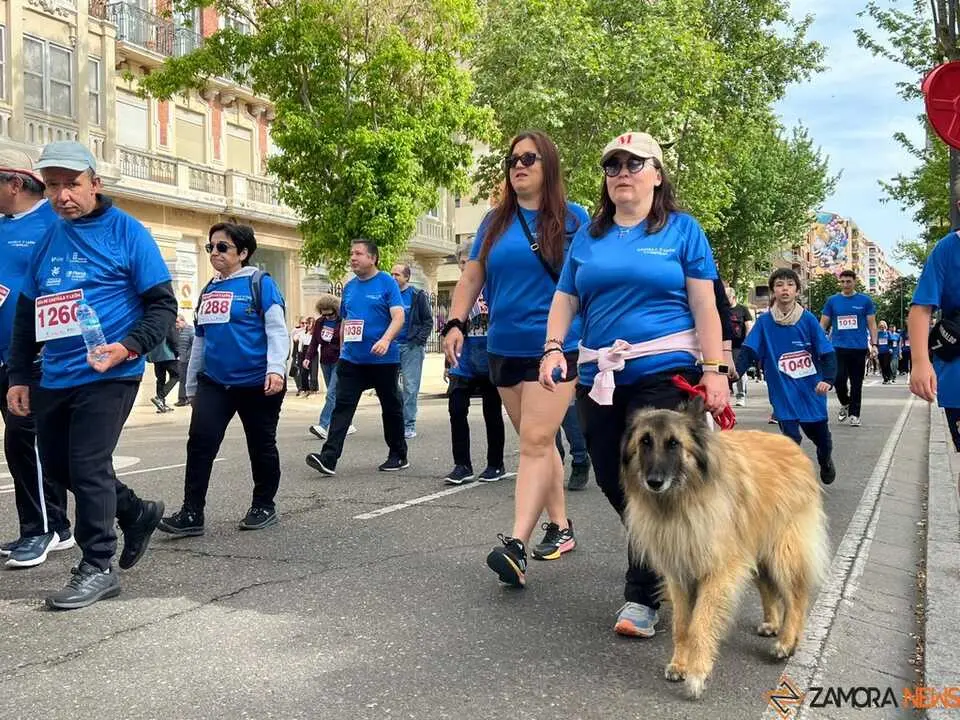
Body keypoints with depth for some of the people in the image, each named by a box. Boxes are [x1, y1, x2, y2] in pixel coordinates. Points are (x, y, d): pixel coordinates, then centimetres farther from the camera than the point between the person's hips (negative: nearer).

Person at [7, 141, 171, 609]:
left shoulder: (125, 232, -6)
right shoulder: (48, 238, 12)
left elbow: (163, 304, -8)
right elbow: (26, 311, 18)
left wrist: (130, 346, -24)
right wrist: (18, 376, 13)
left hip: (107, 375, -7)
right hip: (55, 376, 7)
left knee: (87, 466, -6)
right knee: (56, 464, 14)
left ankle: (98, 568, 9)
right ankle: (136, 512, 33)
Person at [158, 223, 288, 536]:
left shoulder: (259, 283, -5)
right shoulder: (208, 290, 14)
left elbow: (277, 330, -11)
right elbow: (200, 339, 20)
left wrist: (276, 369, -25)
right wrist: (192, 385, 21)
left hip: (257, 383, -5)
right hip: (214, 383, 5)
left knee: (261, 446, 8)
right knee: (199, 442, -7)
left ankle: (264, 507, 24)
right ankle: (191, 513, -3)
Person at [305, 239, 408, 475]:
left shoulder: (387, 283, -6)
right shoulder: (349, 287, 12)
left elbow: (398, 317, -14)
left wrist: (386, 340, -29)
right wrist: (342, 349, 16)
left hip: (383, 359, -5)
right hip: (351, 359, 5)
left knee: (391, 408, 9)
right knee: (342, 407, -6)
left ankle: (399, 456, 23)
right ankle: (329, 458, -12)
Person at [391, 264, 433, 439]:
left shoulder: (418, 295, 0)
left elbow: (428, 321, 0)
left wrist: (419, 339, -11)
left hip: (411, 347, -4)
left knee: (410, 387, -3)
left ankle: (409, 425, 3)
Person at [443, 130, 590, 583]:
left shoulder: (572, 218, 1)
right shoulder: (495, 221, 12)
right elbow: (471, 277, 13)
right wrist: (456, 323, -1)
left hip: (556, 348, -5)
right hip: (504, 350, 5)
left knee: (535, 441, -13)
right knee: (538, 442, 13)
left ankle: (516, 545, -17)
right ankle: (560, 527, 25)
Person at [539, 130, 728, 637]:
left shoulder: (682, 229, 3)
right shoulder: (588, 235, 14)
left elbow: (704, 305, -1)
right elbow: (565, 299, 12)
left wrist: (715, 369, -10)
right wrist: (553, 348, -5)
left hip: (664, 373, -5)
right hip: (599, 378, 5)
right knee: (611, 480, 9)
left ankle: (641, 598, 4)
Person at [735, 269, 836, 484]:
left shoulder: (808, 319, -6)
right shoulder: (764, 321, -4)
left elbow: (827, 352, -7)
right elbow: (748, 352, -8)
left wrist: (828, 379, -22)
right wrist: (734, 372, -25)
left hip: (811, 391, 1)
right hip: (783, 393, -1)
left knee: (819, 434, 17)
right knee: (791, 439, -8)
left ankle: (825, 461, 49)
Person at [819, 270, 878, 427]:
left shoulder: (865, 300, 3)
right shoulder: (832, 301, 5)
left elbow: (872, 324, 5)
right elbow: (823, 324, 8)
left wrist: (873, 344, -3)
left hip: (859, 348, 0)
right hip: (838, 347, 0)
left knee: (856, 383, 5)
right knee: (839, 379, -7)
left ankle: (854, 414, 14)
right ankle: (845, 404, 21)